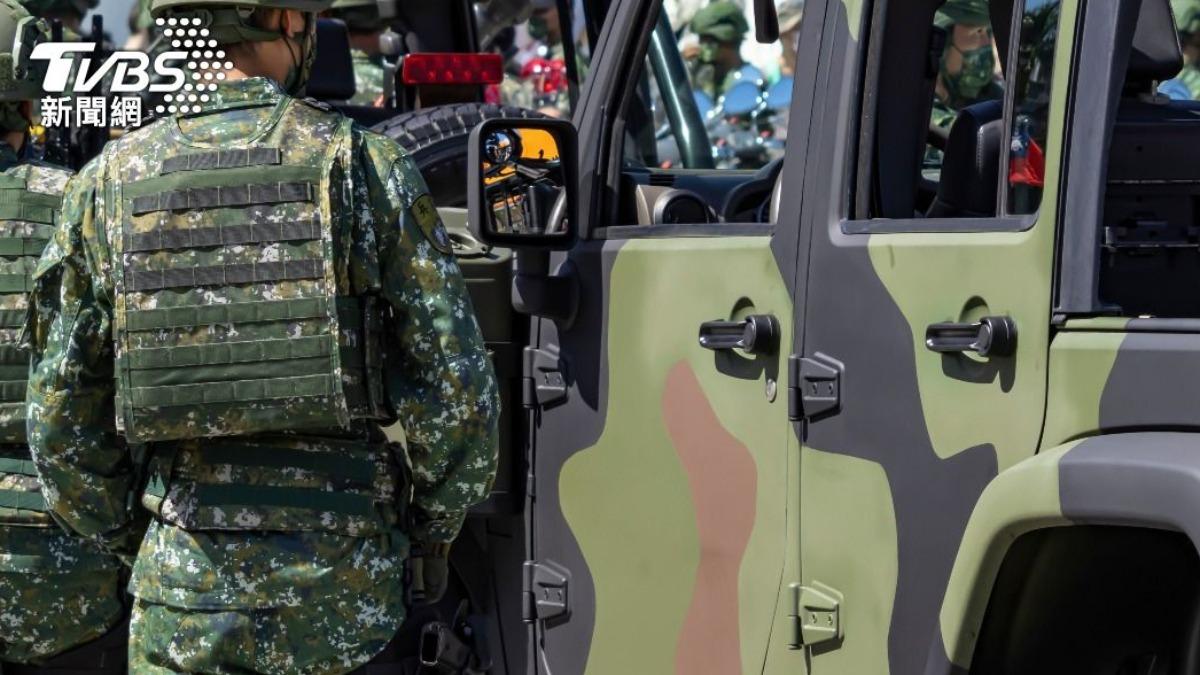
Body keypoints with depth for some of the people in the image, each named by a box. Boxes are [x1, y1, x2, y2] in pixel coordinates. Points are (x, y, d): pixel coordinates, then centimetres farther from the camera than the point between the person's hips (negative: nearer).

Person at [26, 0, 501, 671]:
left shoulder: (109, 183, 1)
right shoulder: (367, 167, -5)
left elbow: (62, 412, 5)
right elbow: (457, 388, -6)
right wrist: (434, 532, 10)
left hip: (184, 590, 2)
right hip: (345, 584, -1)